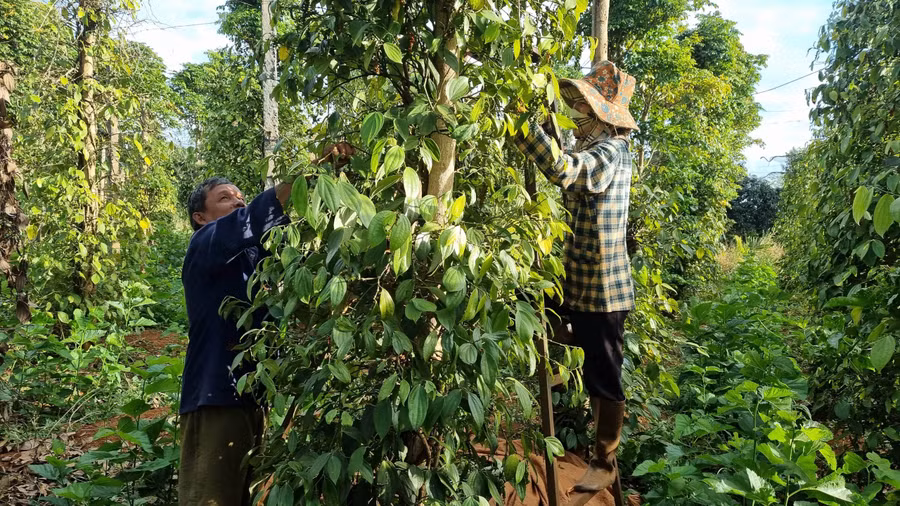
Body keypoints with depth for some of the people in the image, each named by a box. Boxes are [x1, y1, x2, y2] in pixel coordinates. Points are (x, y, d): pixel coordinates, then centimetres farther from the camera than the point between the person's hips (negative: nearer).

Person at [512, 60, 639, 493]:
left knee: (604, 376, 4)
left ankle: (605, 462, 21)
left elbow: (564, 171, -39)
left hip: (602, 288, -9)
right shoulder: (595, 148, 13)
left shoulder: (609, 152, -20)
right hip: (583, 283, 9)